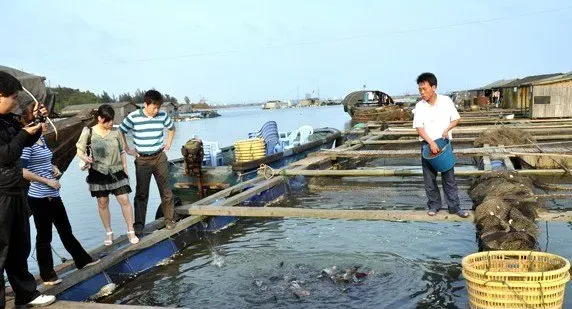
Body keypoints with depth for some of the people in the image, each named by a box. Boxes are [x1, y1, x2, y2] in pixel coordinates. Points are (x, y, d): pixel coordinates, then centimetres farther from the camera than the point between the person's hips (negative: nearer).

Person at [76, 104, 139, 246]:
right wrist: (84, 157, -24)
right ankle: (109, 233, 24)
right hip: (98, 173, -1)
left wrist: (125, 170, 8)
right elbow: (79, 150, -1)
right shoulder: (88, 132, -8)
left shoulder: (115, 132, -1)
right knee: (102, 203, 9)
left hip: (116, 171, 1)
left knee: (124, 200, -3)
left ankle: (131, 231, 9)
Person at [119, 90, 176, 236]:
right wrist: (127, 149, 1)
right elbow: (120, 132, 3)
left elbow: (172, 127, 16)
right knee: (141, 193, 4)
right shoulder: (133, 117, -11)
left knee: (166, 190, 6)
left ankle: (169, 220, 19)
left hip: (159, 157, 2)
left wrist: (168, 143, 9)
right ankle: (139, 224, 12)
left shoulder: (162, 115, -4)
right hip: (142, 160, -2)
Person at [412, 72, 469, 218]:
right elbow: (419, 127, -10)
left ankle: (454, 206, 11)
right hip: (427, 145, 1)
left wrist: (447, 129, -16)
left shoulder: (446, 101, -5)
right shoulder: (419, 106, -6)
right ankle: (434, 205, 19)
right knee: (429, 178, 5)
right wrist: (431, 142, -21)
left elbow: (456, 119, 3)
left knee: (449, 177, 3)